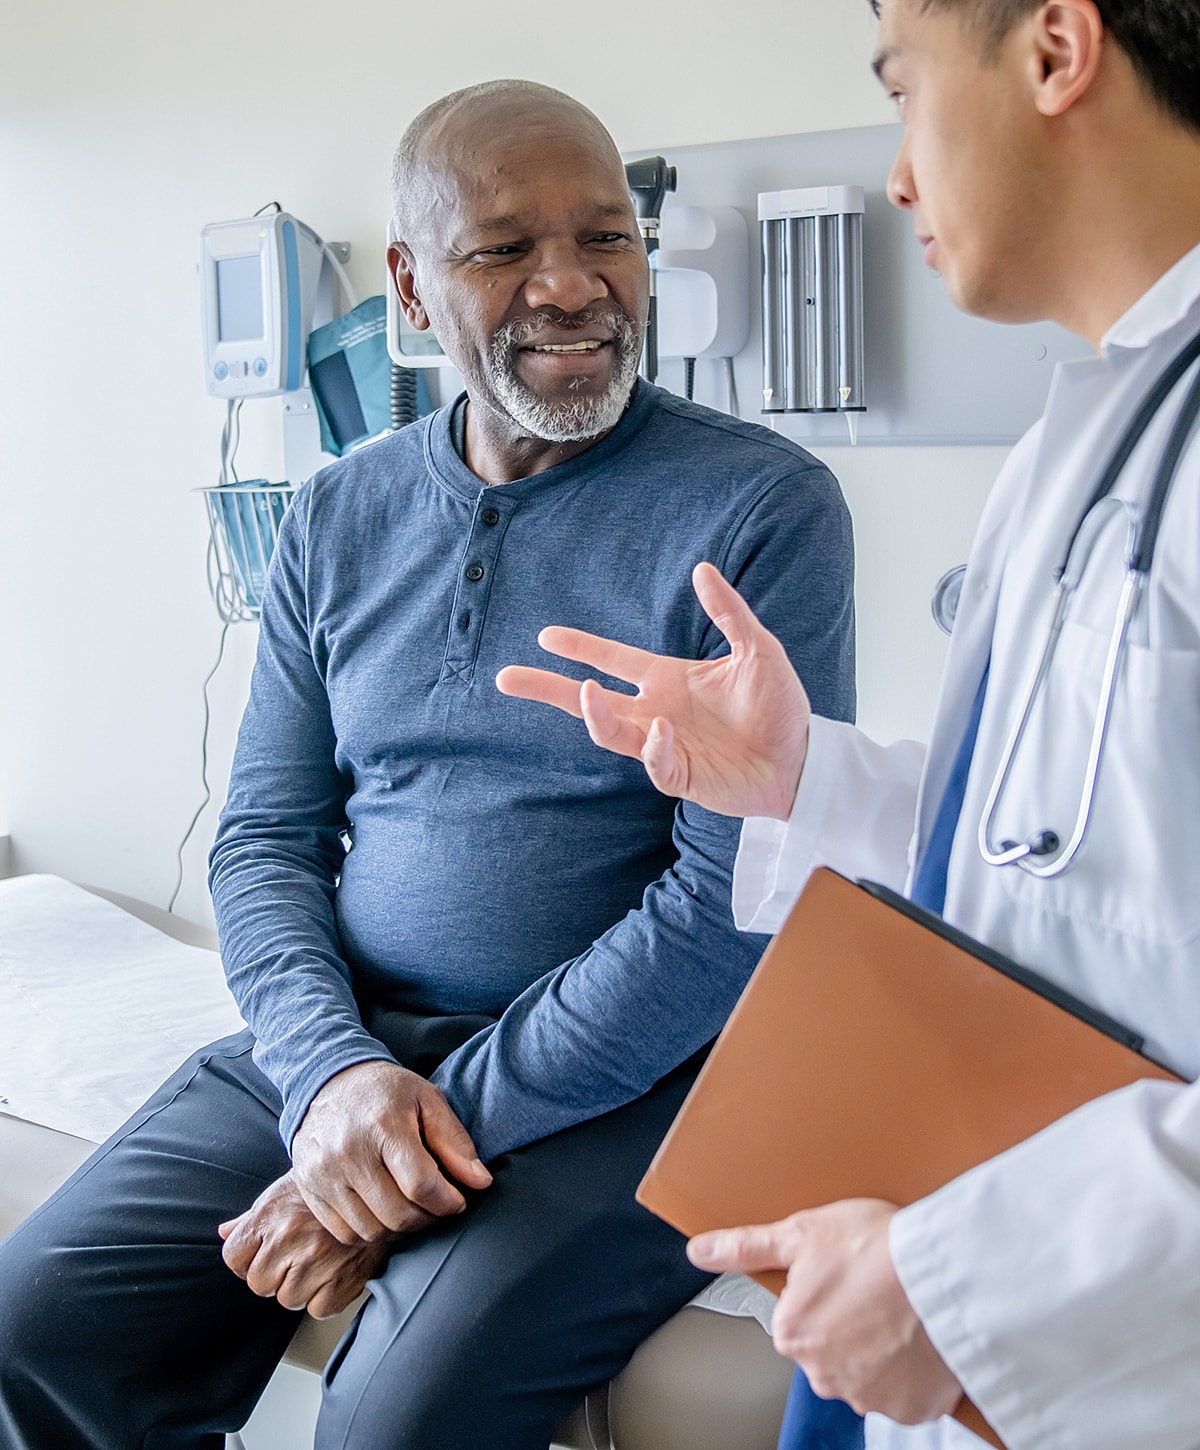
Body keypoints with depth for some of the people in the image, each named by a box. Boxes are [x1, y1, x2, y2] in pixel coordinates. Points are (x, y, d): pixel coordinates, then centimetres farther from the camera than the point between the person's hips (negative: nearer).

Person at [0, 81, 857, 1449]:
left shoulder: (765, 506, -9)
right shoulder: (337, 519, 7)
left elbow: (738, 898, -14)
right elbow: (266, 836, 7)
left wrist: (450, 1127, -17)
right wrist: (332, 1071, -13)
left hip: (624, 1073, -4)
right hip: (336, 1043, 5)